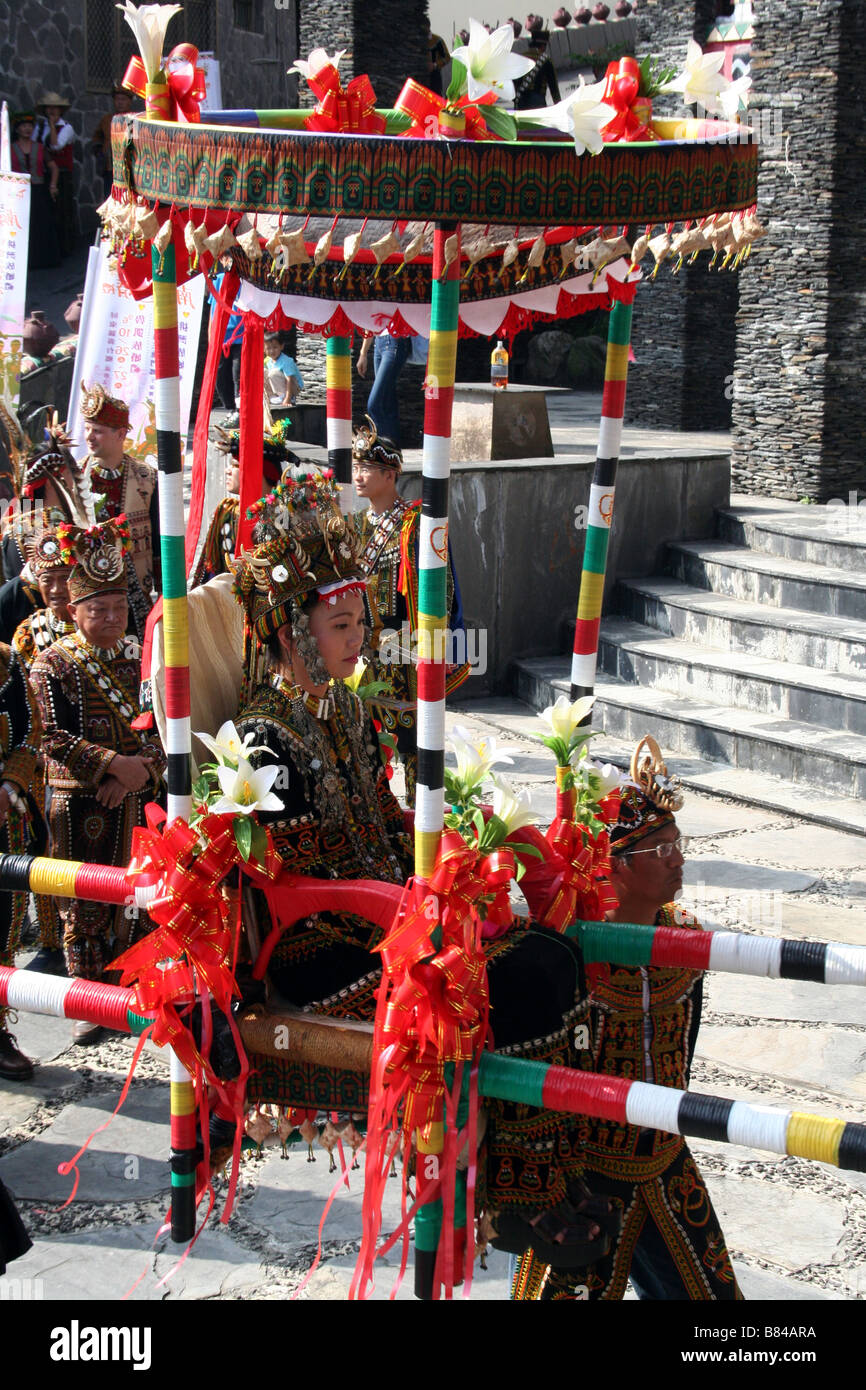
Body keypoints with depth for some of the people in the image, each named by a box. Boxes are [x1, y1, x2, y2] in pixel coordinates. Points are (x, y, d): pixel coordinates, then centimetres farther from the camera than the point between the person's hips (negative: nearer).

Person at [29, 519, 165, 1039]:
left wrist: (141, 770, -12)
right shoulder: (53, 665, -4)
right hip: (80, 806, -3)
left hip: (135, 800, 4)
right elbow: (55, 738, -13)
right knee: (85, 904, 3)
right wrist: (114, 764, -21)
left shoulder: (139, 662, 9)